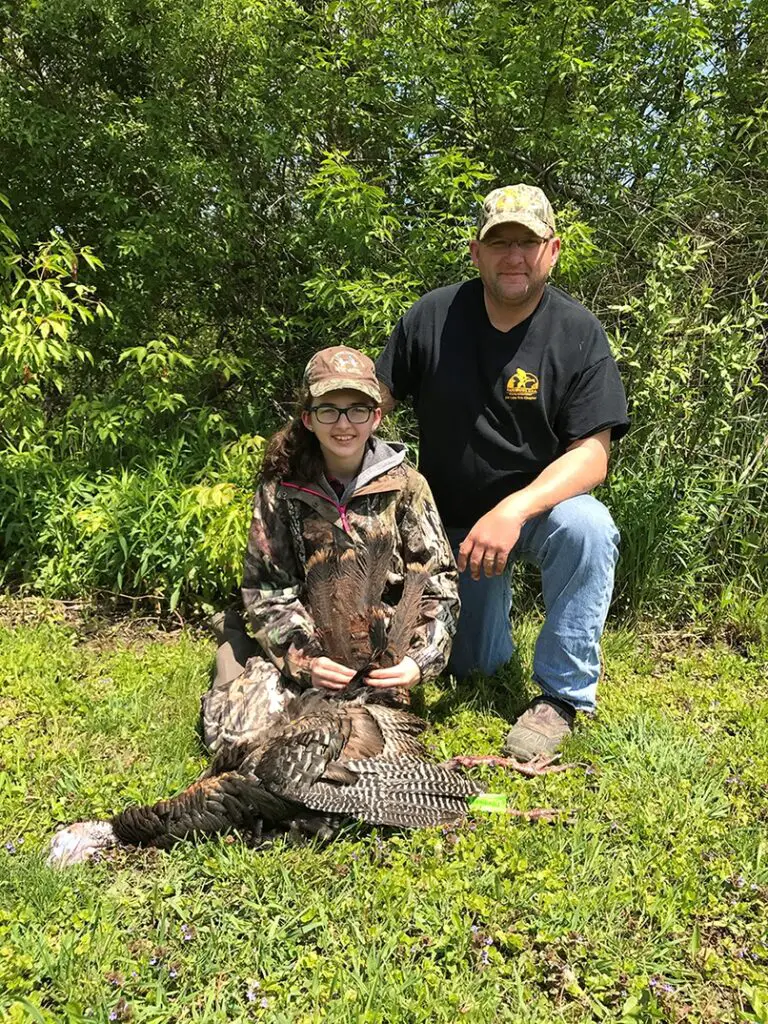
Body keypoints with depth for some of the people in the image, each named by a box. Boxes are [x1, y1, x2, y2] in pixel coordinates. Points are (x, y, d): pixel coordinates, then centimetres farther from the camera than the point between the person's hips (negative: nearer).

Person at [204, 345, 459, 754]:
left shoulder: (405, 486, -5)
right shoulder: (281, 488, -5)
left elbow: (439, 585, -5)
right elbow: (267, 590, -5)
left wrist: (420, 661, -19)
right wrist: (304, 661, -19)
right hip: (306, 643, 0)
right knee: (238, 731, -16)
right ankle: (235, 646, 16)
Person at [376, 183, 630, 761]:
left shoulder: (578, 332, -13)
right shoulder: (433, 317, -9)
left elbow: (592, 454, -19)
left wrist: (514, 510, -35)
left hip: (540, 503, -1)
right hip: (452, 517, 2)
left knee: (588, 529, -36)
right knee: (473, 663, 3)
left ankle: (561, 696, -17)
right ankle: (495, 596, 40)